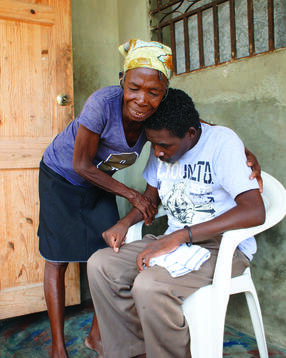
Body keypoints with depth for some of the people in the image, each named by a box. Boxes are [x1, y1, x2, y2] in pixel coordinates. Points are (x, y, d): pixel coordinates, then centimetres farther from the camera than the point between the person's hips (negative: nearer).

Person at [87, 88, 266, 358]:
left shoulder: (222, 141, -16)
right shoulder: (161, 149, 5)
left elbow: (255, 212, -27)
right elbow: (151, 196, 20)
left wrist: (180, 236, -30)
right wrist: (125, 223, -1)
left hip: (223, 247, -7)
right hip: (175, 242, 7)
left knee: (150, 286, -32)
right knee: (100, 264, -10)